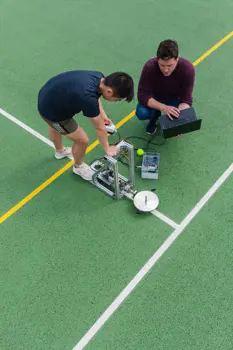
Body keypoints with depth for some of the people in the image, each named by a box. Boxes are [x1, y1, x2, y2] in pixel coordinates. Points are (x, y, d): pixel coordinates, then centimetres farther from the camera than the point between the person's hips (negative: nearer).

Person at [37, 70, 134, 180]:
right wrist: (107, 149, -10)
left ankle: (60, 151, 67)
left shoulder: (100, 77, -16)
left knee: (55, 126, 35)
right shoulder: (88, 97, -40)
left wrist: (103, 115, 1)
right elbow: (100, 128, -25)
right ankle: (78, 167, 31)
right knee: (82, 140, 0)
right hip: (50, 110, -9)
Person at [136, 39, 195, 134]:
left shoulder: (187, 69, -30)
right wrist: (163, 107, -45)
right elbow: (142, 94, -30)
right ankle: (155, 115, 7)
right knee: (141, 113, -29)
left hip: (175, 99, 0)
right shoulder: (149, 67, -32)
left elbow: (186, 99, -26)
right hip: (155, 98, 0)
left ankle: (174, 122, 12)